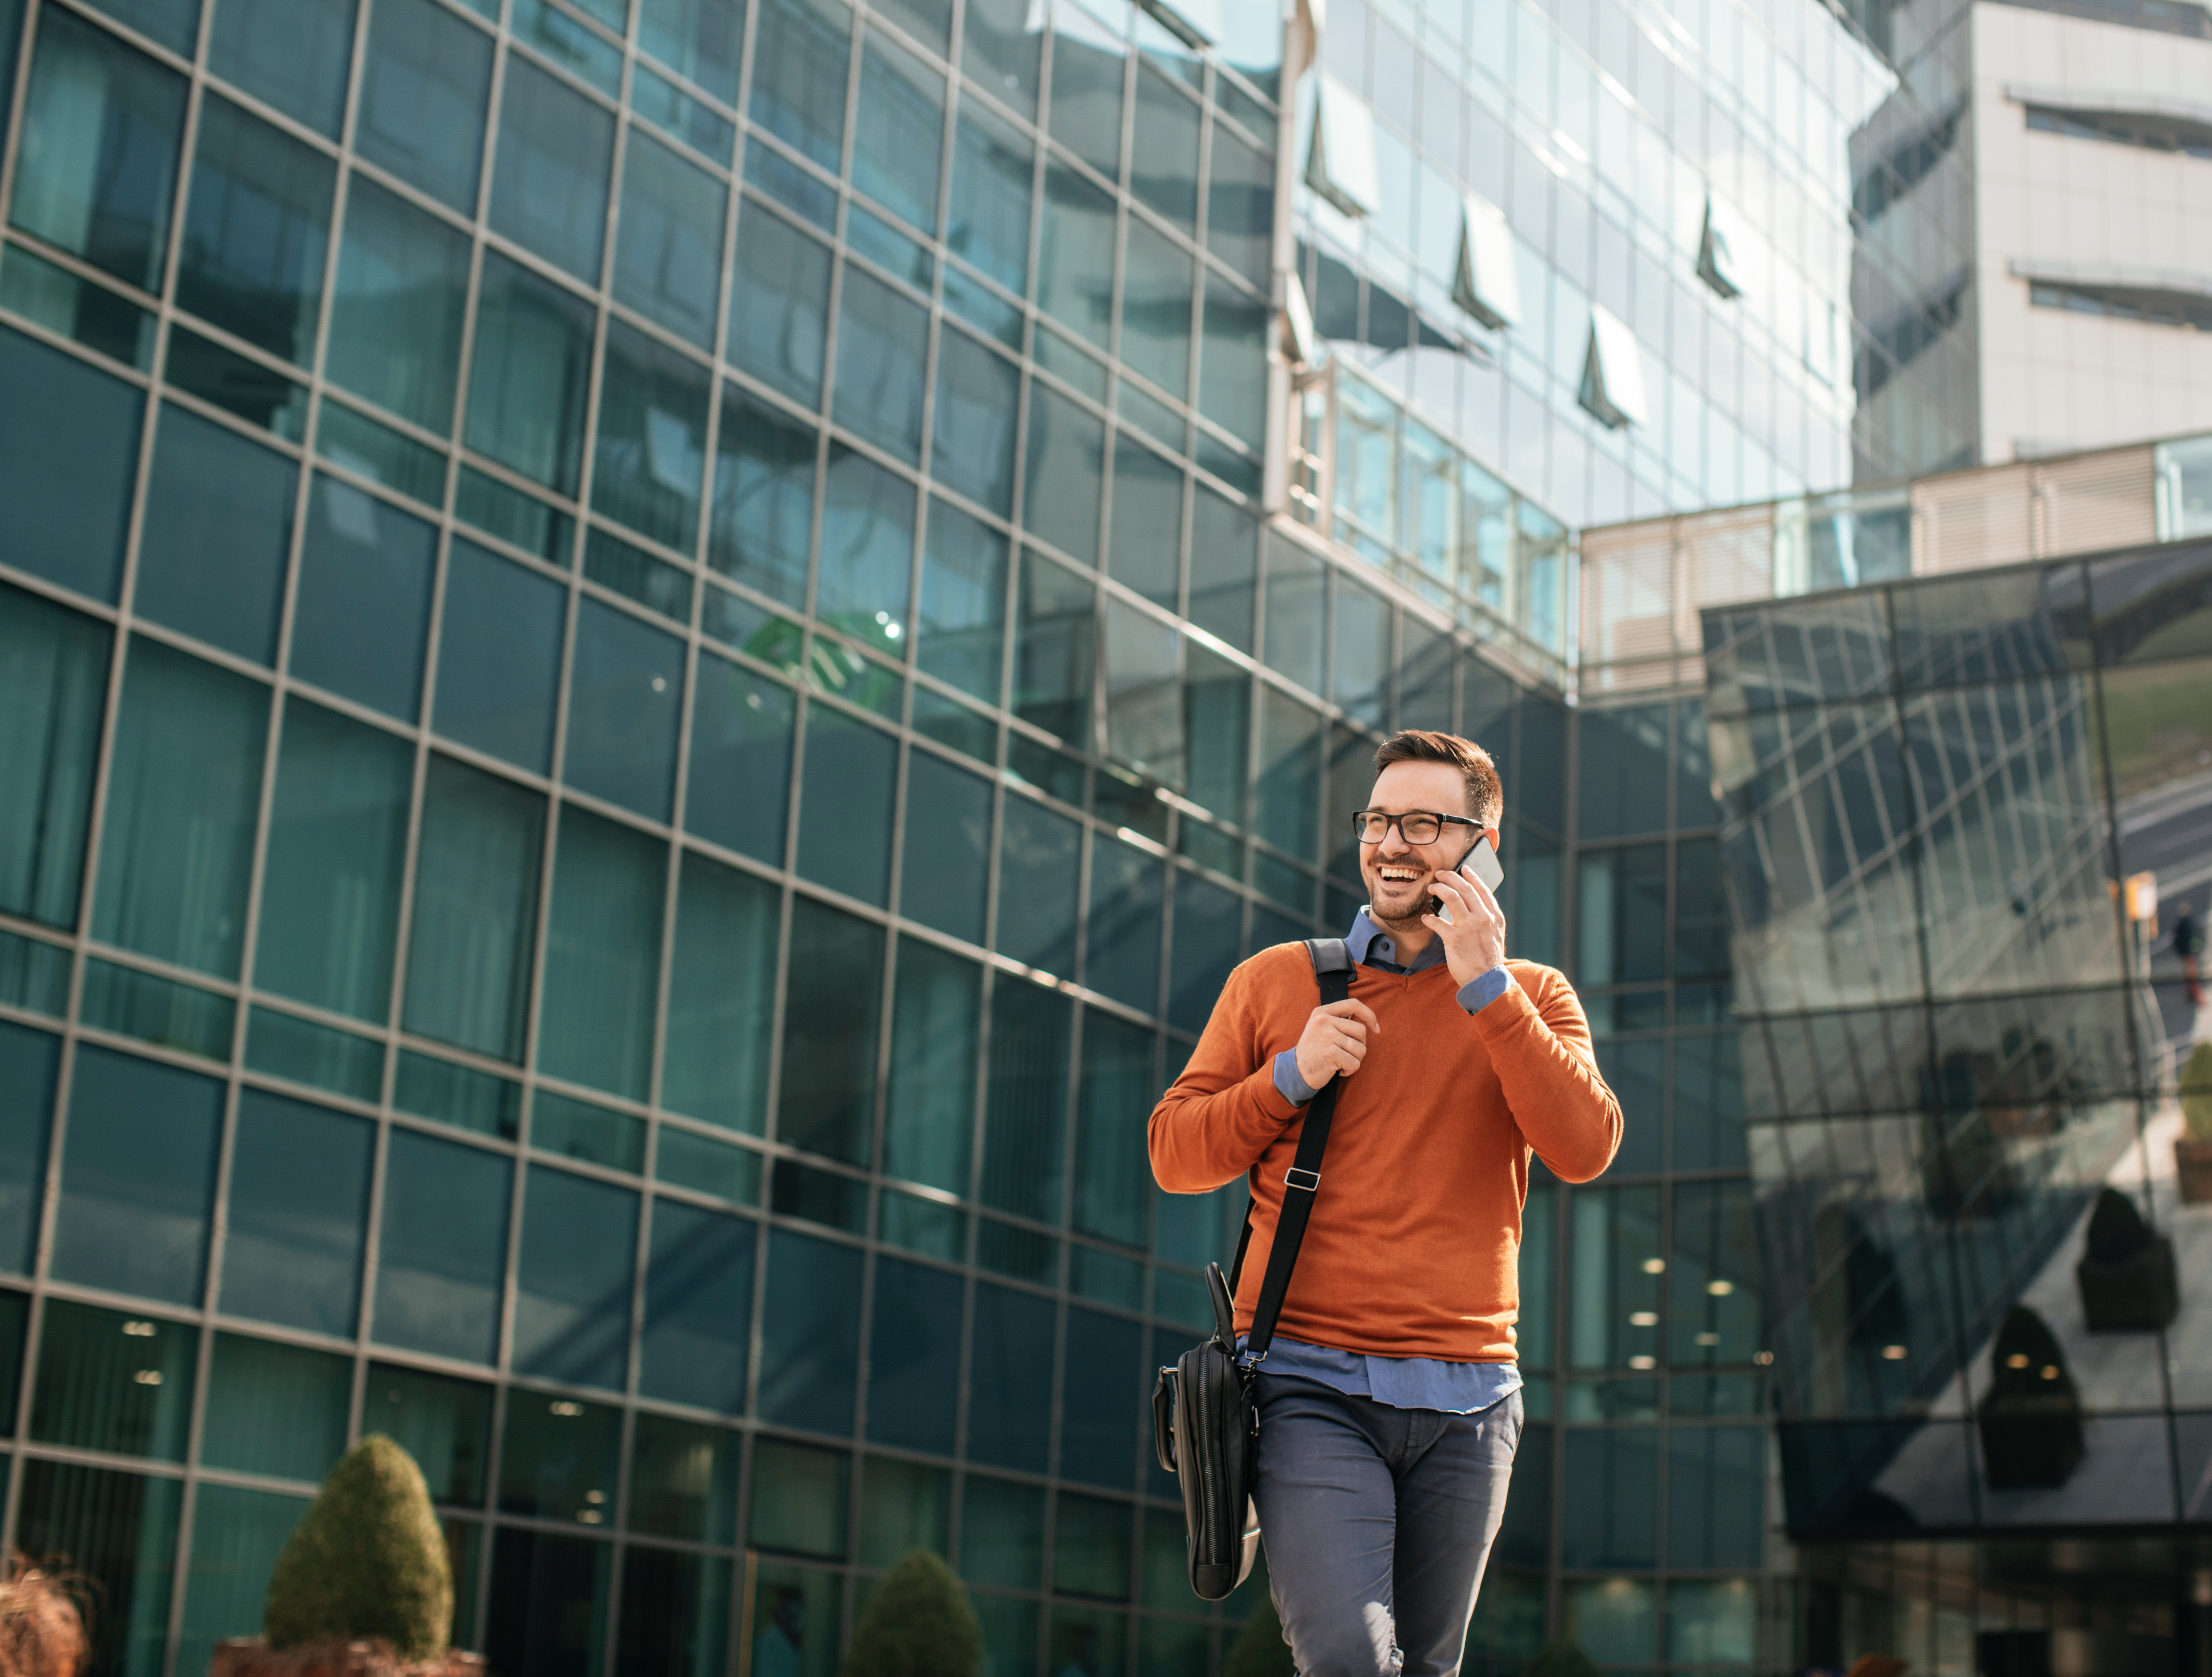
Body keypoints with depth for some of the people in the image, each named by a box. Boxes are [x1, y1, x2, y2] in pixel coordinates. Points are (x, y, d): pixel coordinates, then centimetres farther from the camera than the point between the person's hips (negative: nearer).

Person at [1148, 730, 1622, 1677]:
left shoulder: (1532, 998, 10)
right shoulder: (1277, 980, 9)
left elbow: (1585, 1152, -8)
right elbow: (1174, 1155, 8)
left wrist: (1486, 986, -12)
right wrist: (1291, 1078, -8)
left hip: (1466, 1399, 2)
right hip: (1314, 1389, -2)